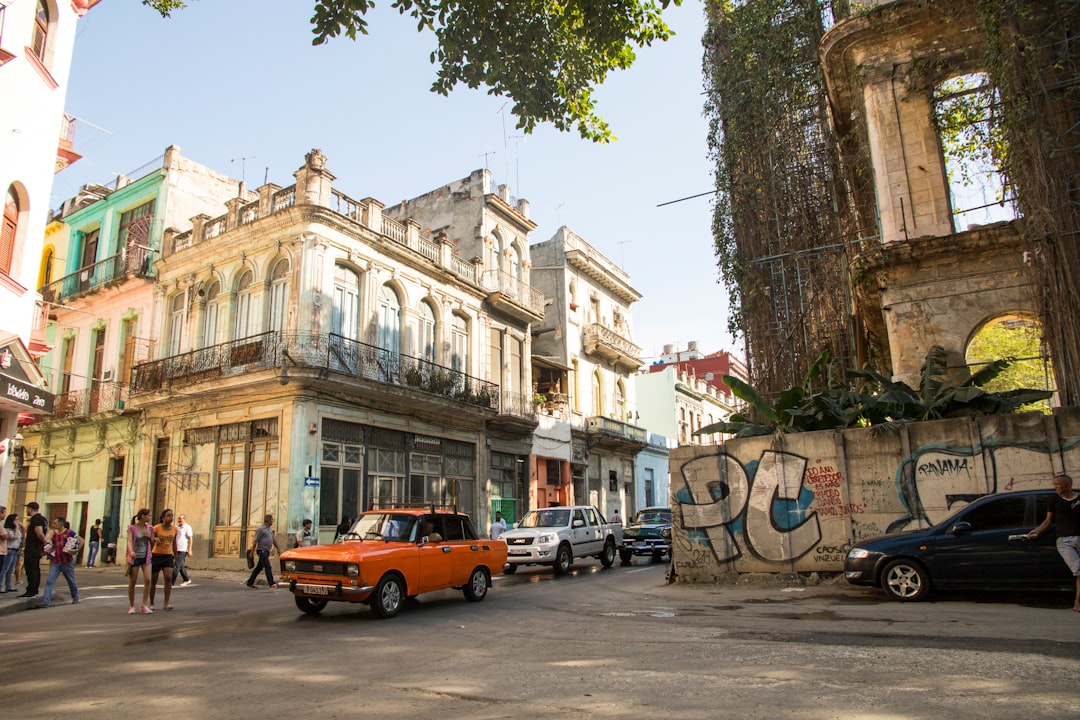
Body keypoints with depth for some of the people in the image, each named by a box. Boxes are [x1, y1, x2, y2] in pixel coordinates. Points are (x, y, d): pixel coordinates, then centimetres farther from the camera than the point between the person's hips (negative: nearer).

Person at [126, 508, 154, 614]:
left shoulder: (150, 528, 5)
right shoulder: (132, 528, -7)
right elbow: (129, 541, -19)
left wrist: (149, 536, -8)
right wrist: (131, 551, -37)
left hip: (146, 557, 3)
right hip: (134, 557, -3)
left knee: (147, 579, -10)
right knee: (132, 582, 4)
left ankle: (145, 605, -3)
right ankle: (131, 606, 19)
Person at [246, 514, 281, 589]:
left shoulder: (270, 529, 16)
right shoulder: (261, 529, -11)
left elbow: (274, 539, 20)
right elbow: (255, 541, -13)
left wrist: (278, 549, 16)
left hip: (266, 551, 9)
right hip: (262, 550, -9)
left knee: (259, 567, 14)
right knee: (268, 567, -11)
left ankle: (250, 582, 23)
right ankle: (271, 584, -12)